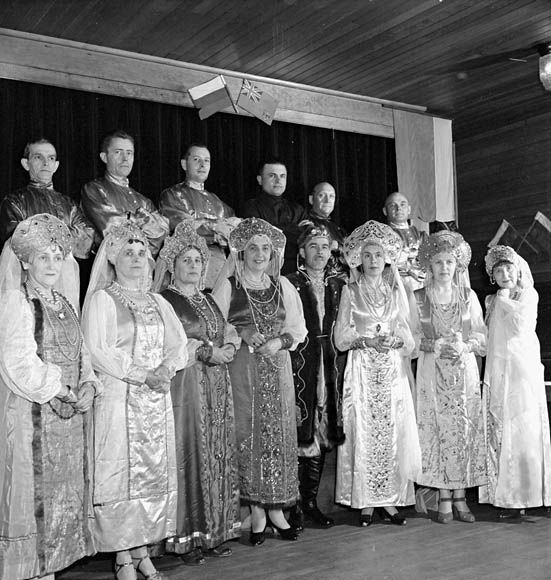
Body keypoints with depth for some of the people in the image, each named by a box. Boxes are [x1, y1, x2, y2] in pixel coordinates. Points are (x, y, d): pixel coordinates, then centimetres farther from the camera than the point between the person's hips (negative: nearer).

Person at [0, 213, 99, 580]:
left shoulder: (64, 305, 15)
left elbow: (80, 356, 17)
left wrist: (89, 386, -2)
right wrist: (63, 392, -12)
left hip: (70, 416, 7)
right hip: (32, 416, -7)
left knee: (64, 498, 11)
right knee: (34, 493, -1)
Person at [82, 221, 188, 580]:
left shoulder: (158, 303, 15)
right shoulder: (102, 299, -1)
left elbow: (179, 345, 11)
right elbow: (97, 352, -11)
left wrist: (166, 369, -10)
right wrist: (142, 375, -17)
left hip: (158, 399, 5)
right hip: (119, 398, -5)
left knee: (155, 470, 5)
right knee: (122, 471, -4)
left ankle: (143, 550, 15)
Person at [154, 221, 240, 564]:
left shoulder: (208, 300, 18)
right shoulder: (163, 301, -3)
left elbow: (230, 339, 15)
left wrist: (222, 351, -6)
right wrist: (209, 351, -13)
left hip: (218, 387, 7)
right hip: (185, 385, -7)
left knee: (219, 455, 7)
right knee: (189, 455, -6)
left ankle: (216, 529, 16)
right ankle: (187, 537, 3)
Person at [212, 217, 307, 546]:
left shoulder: (283, 286, 11)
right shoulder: (228, 286, 2)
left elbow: (298, 328, 10)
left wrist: (280, 340, -8)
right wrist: (243, 334, -15)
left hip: (278, 366, 3)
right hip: (243, 368, -3)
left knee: (279, 434, 3)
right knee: (248, 435, -3)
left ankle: (277, 508, 12)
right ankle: (257, 511, 7)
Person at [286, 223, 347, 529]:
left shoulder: (339, 286, 13)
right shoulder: (290, 284, -1)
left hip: (330, 368, 5)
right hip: (299, 364, -4)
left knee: (322, 434, 7)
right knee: (298, 434, -5)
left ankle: (311, 500, 18)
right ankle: (293, 503, 6)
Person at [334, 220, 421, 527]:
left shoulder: (396, 291, 13)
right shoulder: (351, 292, 6)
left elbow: (409, 338, 11)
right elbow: (341, 338, 0)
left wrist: (396, 340, -10)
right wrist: (367, 340, -15)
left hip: (393, 373, 2)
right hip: (362, 372, -2)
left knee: (393, 433, -1)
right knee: (363, 434, -4)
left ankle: (389, 499, 9)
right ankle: (366, 502, 6)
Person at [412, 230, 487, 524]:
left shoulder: (469, 296, 8)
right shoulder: (418, 298, 5)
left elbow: (482, 335, 7)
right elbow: (411, 337, 4)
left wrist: (465, 346, -11)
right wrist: (433, 345, -13)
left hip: (465, 370, 1)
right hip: (432, 372, -1)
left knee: (465, 431, 0)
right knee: (437, 432, -3)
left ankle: (460, 498, 8)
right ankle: (444, 499, 6)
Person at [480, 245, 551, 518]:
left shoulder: (528, 295, 2)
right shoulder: (491, 301, 15)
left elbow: (520, 326, -13)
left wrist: (504, 300, -5)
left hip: (523, 369, -5)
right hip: (496, 372, 5)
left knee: (525, 429, -5)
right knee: (499, 431, 2)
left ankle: (527, 493, 1)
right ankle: (507, 495, 9)